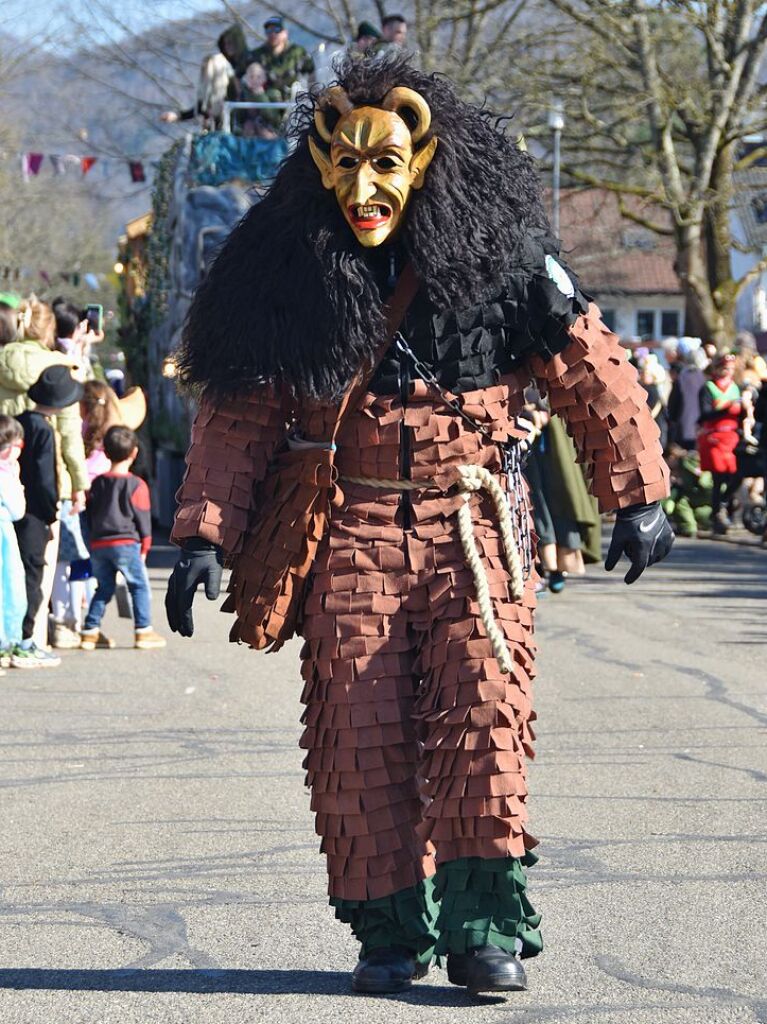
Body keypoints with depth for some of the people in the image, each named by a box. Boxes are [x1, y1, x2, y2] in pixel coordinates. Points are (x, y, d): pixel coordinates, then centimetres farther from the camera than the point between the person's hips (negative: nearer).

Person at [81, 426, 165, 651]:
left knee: (103, 588, 14)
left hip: (99, 545, 5)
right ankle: (143, 631, -3)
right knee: (139, 586, 3)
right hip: (126, 543, -5)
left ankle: (90, 631, 10)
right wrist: (144, 548, 7)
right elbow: (143, 520, -3)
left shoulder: (97, 484, 9)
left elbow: (90, 516, 13)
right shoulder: (136, 485, -6)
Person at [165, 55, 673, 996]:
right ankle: (390, 934, 8)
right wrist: (203, 535, -5)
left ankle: (484, 927, -7)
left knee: (484, 715, -14)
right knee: (362, 734, -4)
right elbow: (238, 415, 4)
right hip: (351, 535, 1)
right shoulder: (290, 276, 1)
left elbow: (594, 376, 5)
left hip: (475, 529, -1)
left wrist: (637, 495, 2)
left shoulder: (502, 264, -2)